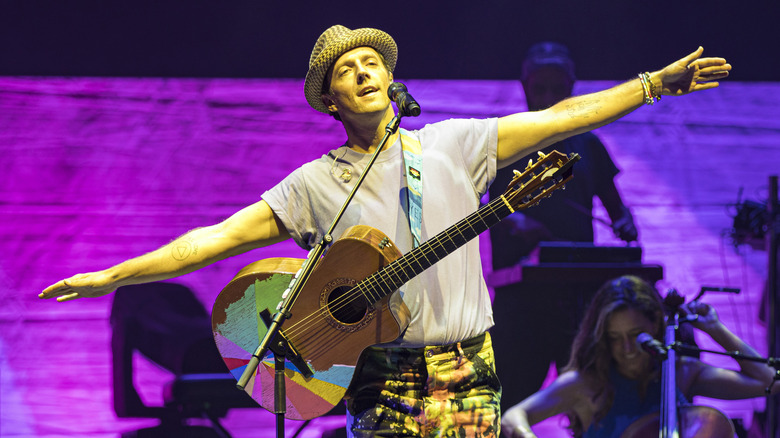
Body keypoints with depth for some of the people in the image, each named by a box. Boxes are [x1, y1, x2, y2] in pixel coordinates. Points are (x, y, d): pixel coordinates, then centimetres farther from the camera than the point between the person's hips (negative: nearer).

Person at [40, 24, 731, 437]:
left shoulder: (451, 145, 9)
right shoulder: (315, 186, 5)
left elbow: (559, 120, 8)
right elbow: (217, 237, 2)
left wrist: (658, 83, 3)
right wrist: (112, 277, -4)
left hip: (469, 375, 1)